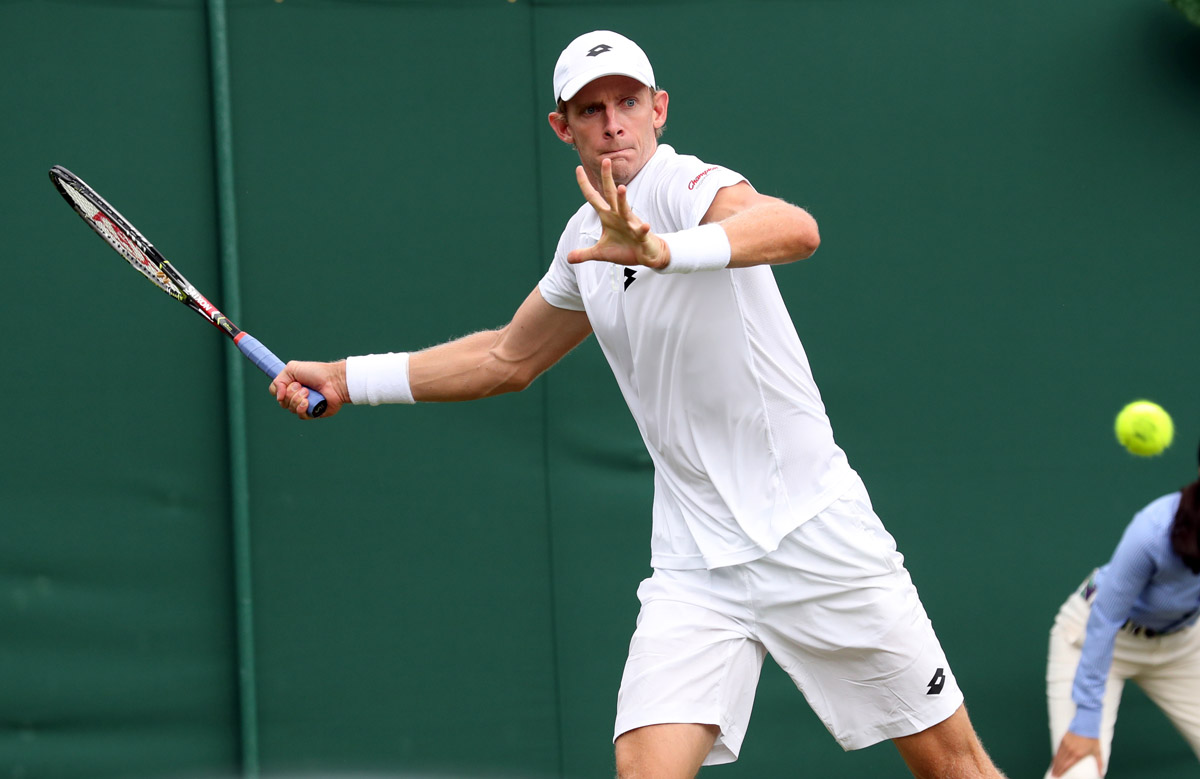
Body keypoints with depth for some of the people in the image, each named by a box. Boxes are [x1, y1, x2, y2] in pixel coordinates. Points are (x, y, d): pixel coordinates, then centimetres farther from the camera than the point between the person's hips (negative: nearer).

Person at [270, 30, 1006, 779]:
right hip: (696, 568, 5)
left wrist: (663, 251, -53)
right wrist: (350, 379, 22)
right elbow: (508, 359, 27)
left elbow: (796, 229, -37)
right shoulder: (587, 238, 10)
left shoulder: (685, 185, -14)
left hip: (814, 537, -5)